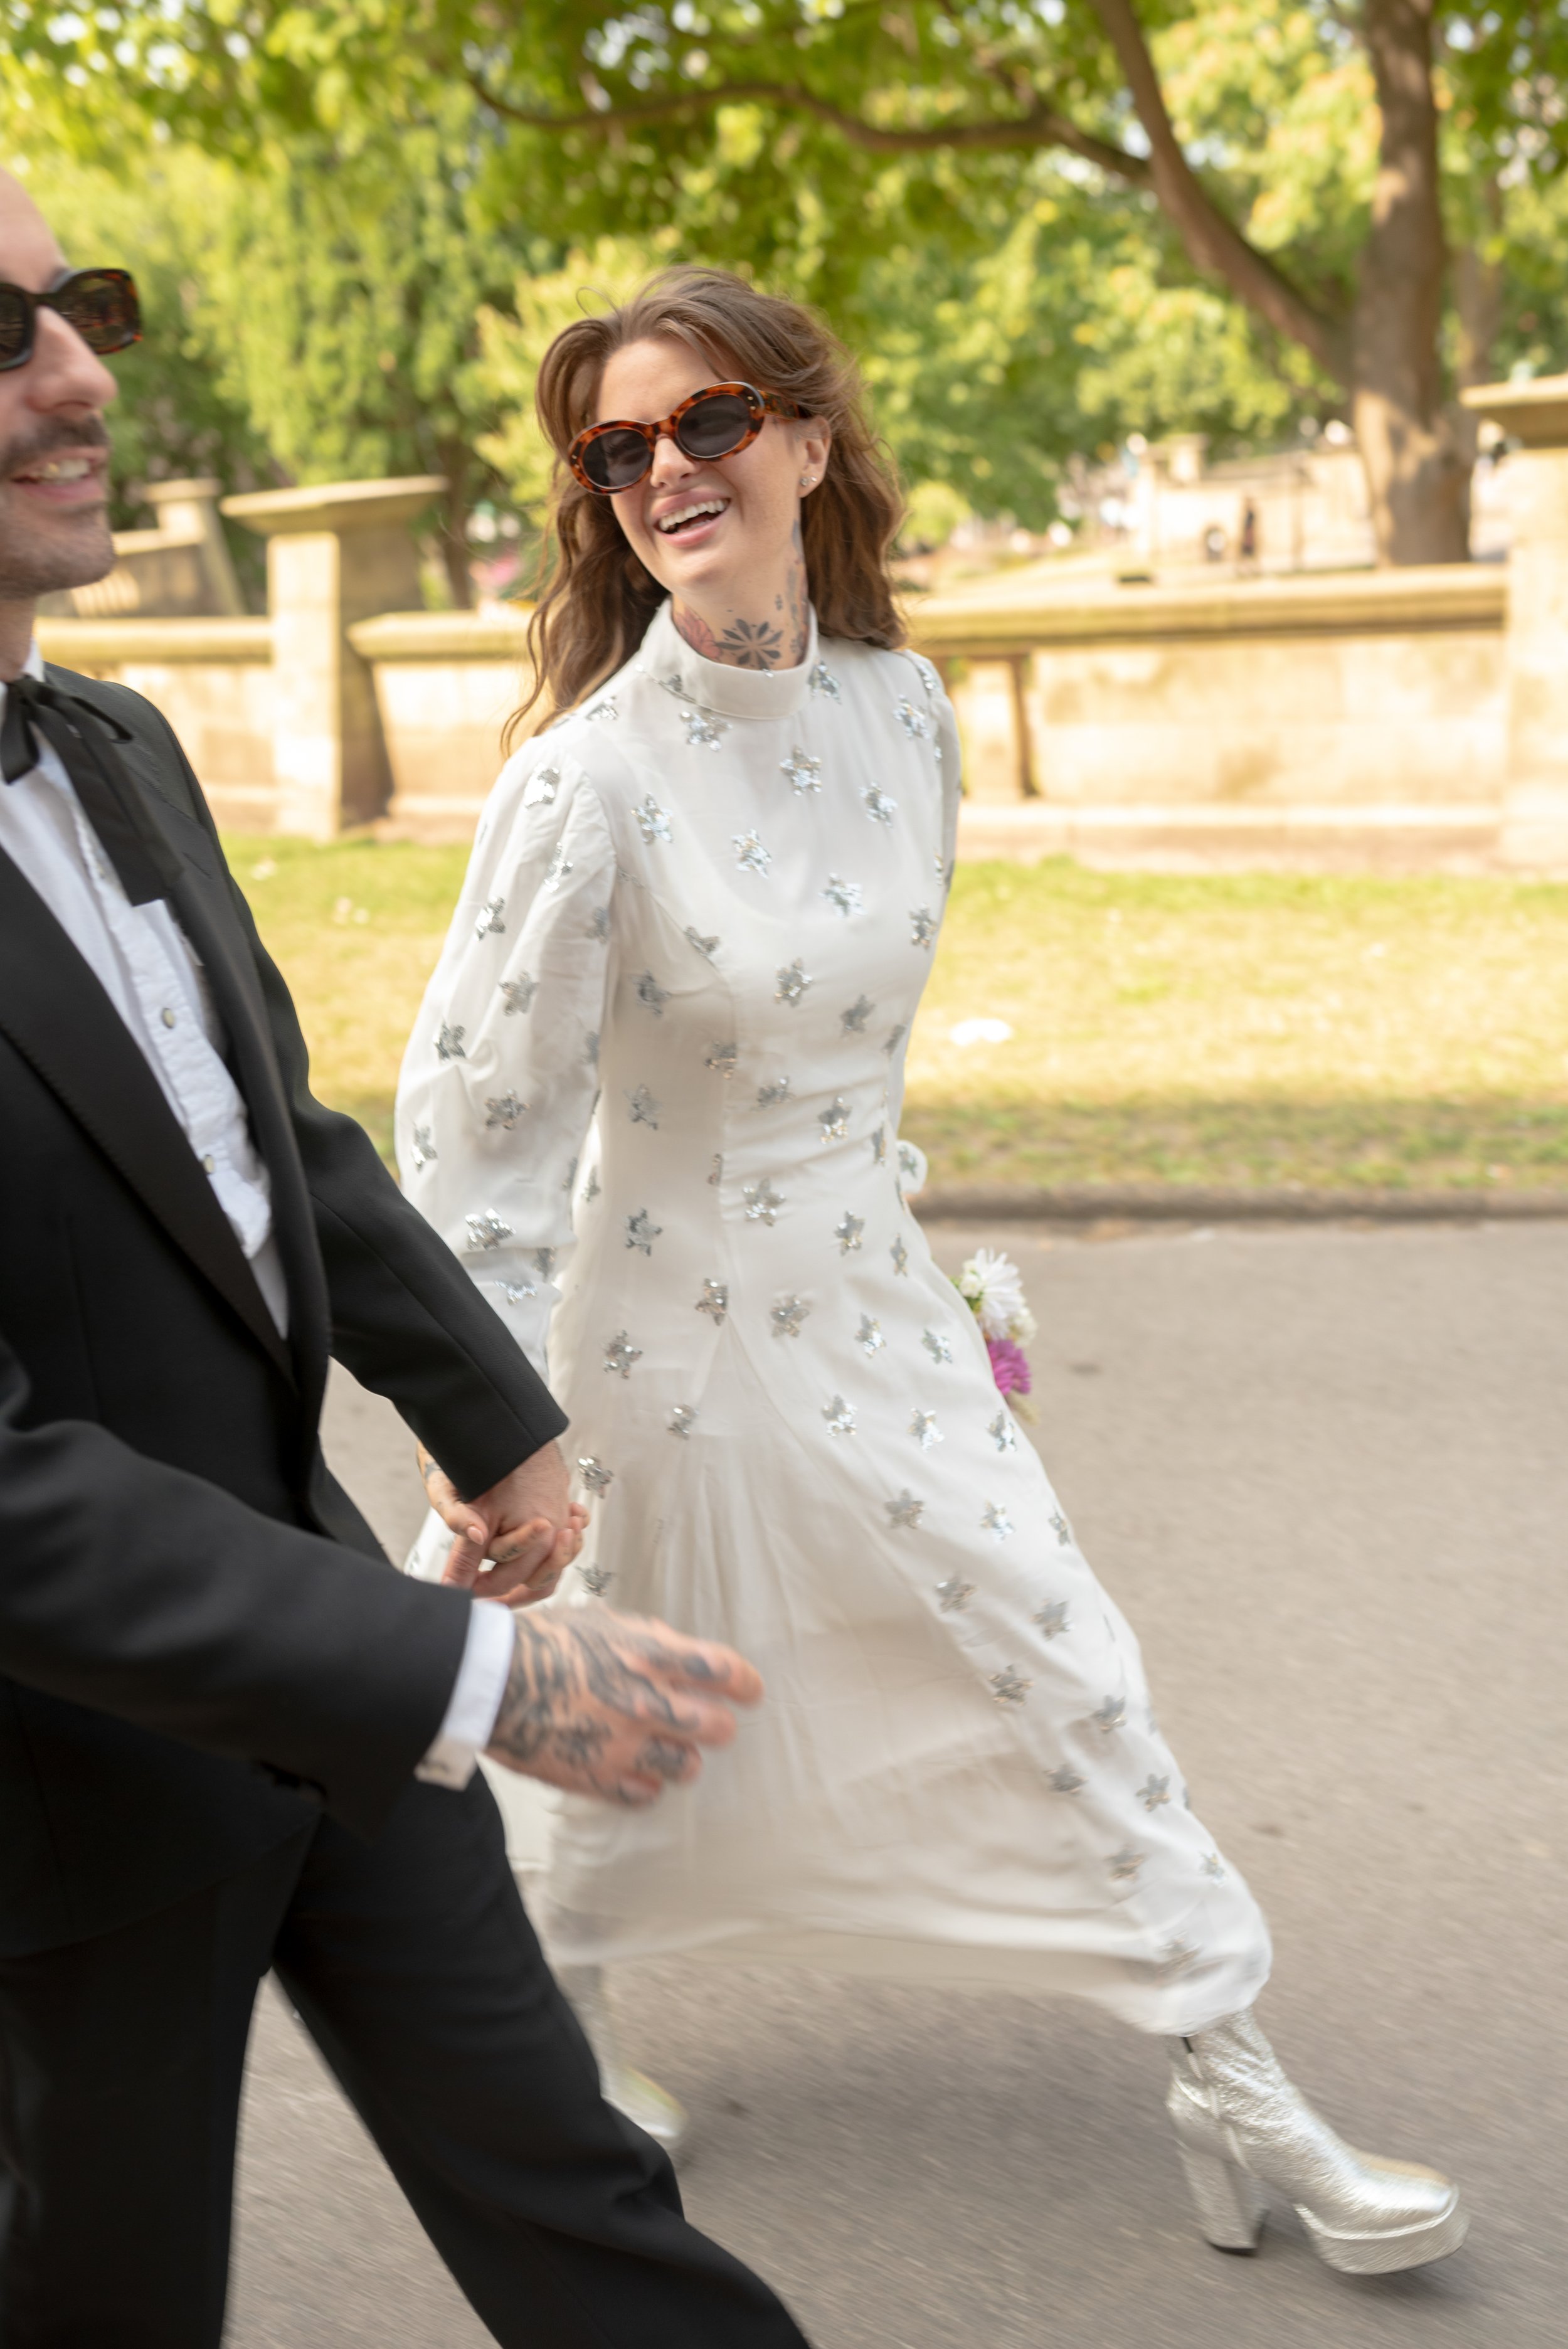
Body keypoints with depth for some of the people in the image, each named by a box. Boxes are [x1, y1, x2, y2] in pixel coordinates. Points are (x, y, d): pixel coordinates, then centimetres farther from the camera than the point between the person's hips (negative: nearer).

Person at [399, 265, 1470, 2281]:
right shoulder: (589, 779, -21)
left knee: (1072, 1679, 10)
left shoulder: (901, 709, -4)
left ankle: (1241, 2107, 26)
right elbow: (474, 1121, -17)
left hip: (873, 1304, 5)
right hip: (679, 1335, -5)